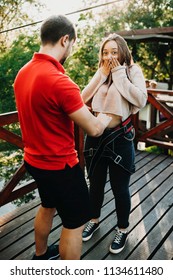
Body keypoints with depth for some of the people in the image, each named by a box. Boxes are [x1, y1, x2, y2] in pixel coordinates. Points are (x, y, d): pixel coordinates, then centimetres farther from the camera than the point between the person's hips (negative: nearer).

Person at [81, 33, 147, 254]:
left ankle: (123, 229, 32)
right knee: (95, 183, 19)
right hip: (95, 135, 5)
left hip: (120, 137, -4)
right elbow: (84, 98, -3)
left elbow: (141, 100, -19)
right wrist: (102, 74, -8)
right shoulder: (100, 73, 9)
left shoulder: (133, 71, -3)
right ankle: (93, 220, 42)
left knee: (119, 187, 9)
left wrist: (119, 75, -16)